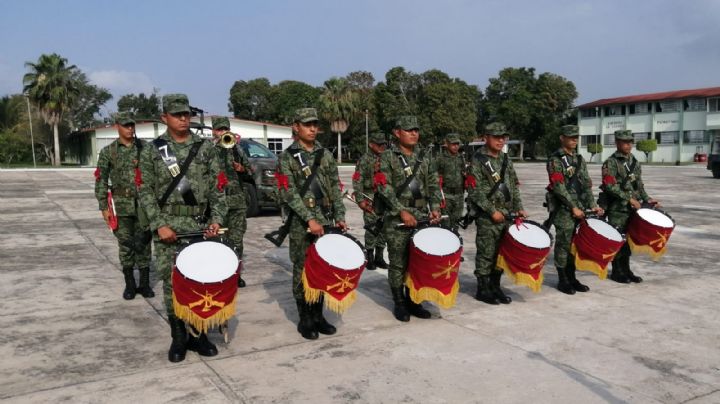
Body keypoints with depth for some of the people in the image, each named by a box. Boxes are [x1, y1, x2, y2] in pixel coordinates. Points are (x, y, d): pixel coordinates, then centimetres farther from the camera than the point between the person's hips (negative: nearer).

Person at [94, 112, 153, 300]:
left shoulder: (145, 147, 3)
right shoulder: (108, 151, 1)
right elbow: (101, 181, 2)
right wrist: (104, 207, -3)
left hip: (144, 203, 0)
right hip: (121, 205, 0)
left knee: (143, 244, 4)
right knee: (125, 245, 5)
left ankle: (145, 283, 13)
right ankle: (129, 284, 16)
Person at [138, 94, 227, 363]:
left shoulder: (206, 148, 6)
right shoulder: (152, 151, 3)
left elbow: (217, 187, 4)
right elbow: (146, 192, 0)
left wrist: (216, 219, -7)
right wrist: (159, 224, -11)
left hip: (201, 226, 1)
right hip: (168, 226, -1)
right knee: (172, 283, 4)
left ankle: (198, 333, 19)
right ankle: (178, 337, 17)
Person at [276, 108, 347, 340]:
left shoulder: (325, 155, 11)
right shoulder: (287, 157, -3)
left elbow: (335, 188, 10)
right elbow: (289, 193, -11)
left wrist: (340, 216, -1)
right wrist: (309, 219, -19)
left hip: (326, 221, 4)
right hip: (301, 224, -4)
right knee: (302, 271, 3)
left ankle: (318, 315, 21)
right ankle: (305, 320, 14)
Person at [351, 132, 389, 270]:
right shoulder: (364, 160, -4)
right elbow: (357, 181, -8)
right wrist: (360, 200, -13)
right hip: (370, 199, -5)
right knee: (371, 229, -3)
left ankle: (379, 257, 18)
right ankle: (370, 258, 8)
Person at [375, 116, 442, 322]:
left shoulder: (425, 156, 12)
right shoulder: (388, 156, -2)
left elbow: (434, 185, 12)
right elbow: (384, 187, -10)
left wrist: (435, 207, -4)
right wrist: (402, 212, -17)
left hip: (422, 217, 4)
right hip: (396, 219, -4)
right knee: (398, 263, 2)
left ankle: (413, 301, 22)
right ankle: (399, 304, 14)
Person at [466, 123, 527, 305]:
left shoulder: (505, 159, 14)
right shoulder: (478, 161, -7)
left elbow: (514, 186, 18)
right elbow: (475, 191, -13)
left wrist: (519, 208, 8)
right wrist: (492, 211, -15)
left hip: (506, 215, 6)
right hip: (487, 217, -6)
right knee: (486, 253, -1)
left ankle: (495, 286, 22)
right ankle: (483, 289, 10)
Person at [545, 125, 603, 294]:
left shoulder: (579, 159, 15)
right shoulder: (555, 160, -7)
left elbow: (586, 184, 14)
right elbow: (559, 187, -14)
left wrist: (593, 205, 3)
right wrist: (573, 207, -16)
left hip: (580, 208, 6)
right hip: (564, 210, -6)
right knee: (563, 245, -1)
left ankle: (572, 277, 20)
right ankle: (562, 280, 8)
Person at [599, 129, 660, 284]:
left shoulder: (635, 162, 14)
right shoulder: (611, 163, -9)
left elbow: (639, 185, 20)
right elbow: (610, 186, -18)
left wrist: (647, 199, 7)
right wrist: (629, 199, -19)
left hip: (633, 208, 7)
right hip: (617, 209, -7)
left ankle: (626, 270, 22)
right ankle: (616, 272, 10)